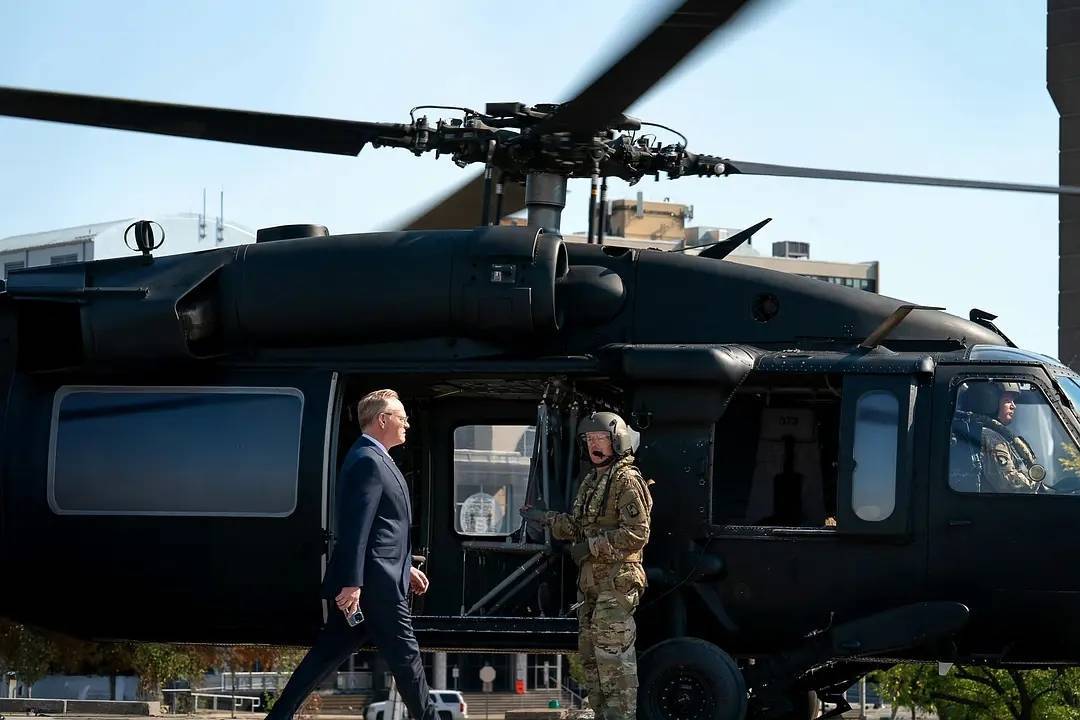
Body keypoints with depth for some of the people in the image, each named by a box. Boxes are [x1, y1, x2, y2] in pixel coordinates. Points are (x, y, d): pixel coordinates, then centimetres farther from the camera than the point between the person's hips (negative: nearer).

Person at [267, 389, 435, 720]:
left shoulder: (373, 460, 19)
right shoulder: (368, 462, -13)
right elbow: (356, 528, -20)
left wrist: (406, 568, 26)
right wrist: (352, 583, -24)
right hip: (374, 582, -10)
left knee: (327, 654, 8)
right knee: (405, 656, -1)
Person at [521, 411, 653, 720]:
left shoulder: (627, 481, -11)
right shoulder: (591, 481, 17)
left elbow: (637, 534, -17)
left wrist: (591, 546, -17)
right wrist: (547, 518, 9)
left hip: (616, 582, -10)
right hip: (591, 581, 10)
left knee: (614, 655, -11)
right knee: (590, 654, 13)